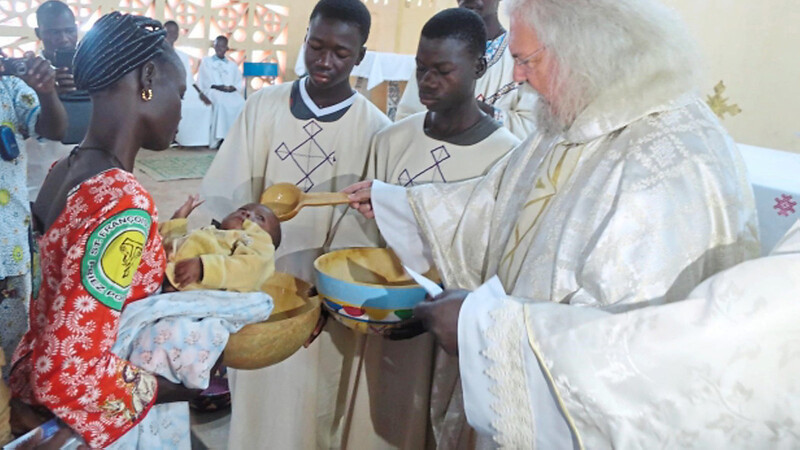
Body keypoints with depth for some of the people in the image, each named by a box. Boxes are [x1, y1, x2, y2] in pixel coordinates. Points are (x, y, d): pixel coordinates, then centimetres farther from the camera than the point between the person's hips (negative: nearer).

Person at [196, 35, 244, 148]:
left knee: (241, 103, -33)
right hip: (212, 91, -2)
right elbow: (201, 82, 8)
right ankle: (219, 138, -43)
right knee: (221, 103, -39)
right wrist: (215, 86, -11)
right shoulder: (206, 61, 21)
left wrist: (233, 87, -8)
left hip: (231, 93, 2)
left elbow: (240, 84, 16)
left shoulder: (232, 65, 28)